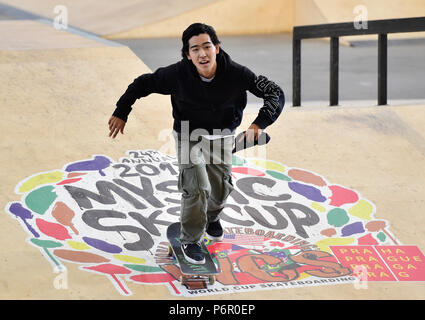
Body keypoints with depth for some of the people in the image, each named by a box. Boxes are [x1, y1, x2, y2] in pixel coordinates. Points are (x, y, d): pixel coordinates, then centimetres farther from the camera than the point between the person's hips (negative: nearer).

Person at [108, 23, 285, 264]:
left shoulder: (236, 73, -26)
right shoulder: (178, 74, -27)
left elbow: (276, 93, -22)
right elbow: (143, 84, -11)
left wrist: (260, 124, -36)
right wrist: (121, 113, -7)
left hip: (222, 135, 2)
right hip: (188, 134, -2)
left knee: (222, 188, 12)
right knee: (198, 188, -15)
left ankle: (212, 218, 48)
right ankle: (190, 240, 8)